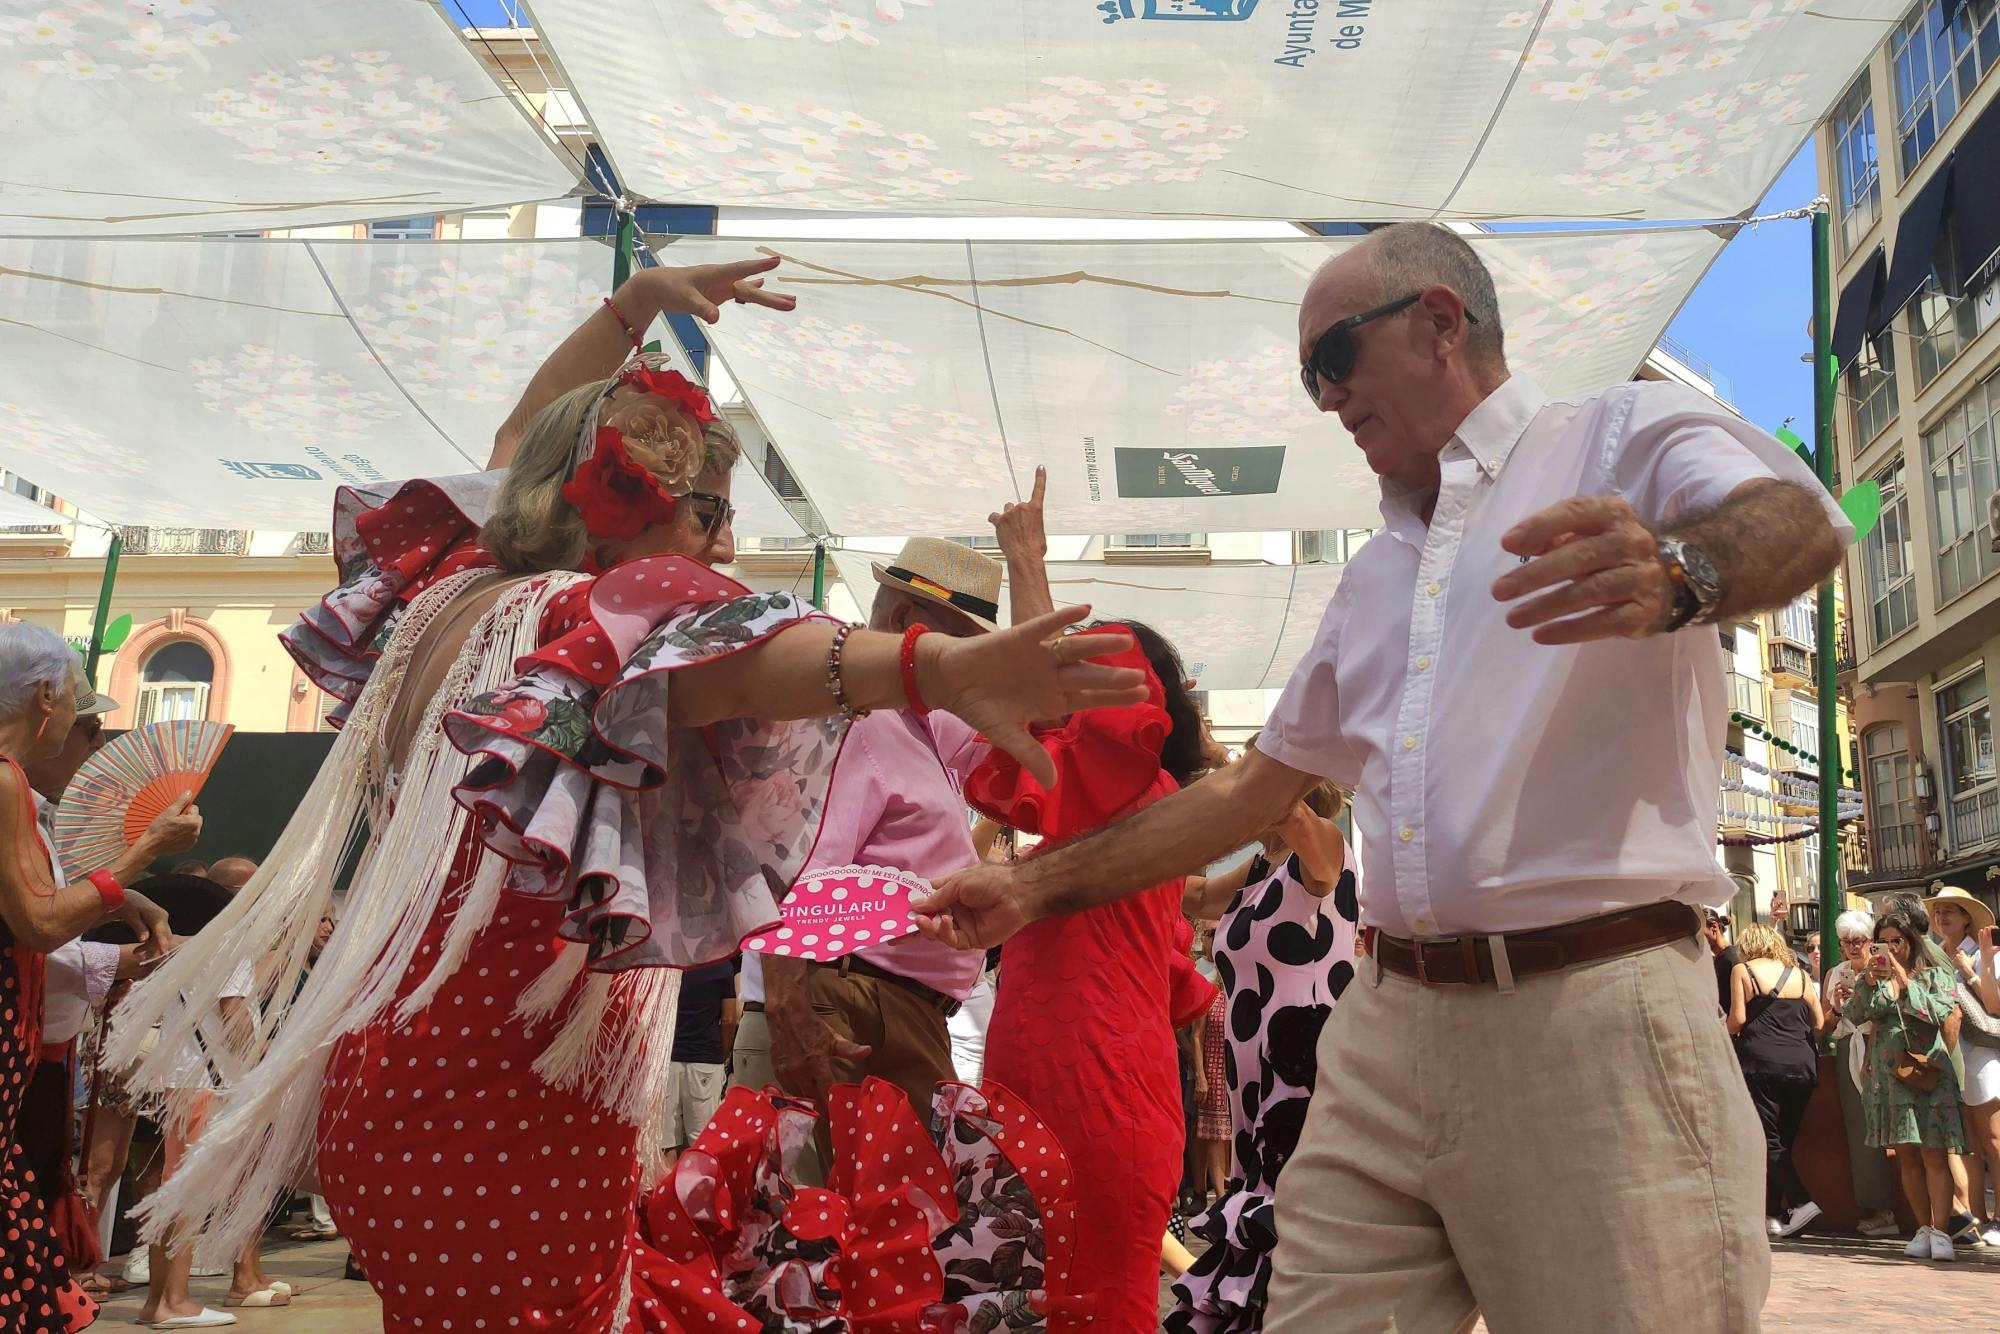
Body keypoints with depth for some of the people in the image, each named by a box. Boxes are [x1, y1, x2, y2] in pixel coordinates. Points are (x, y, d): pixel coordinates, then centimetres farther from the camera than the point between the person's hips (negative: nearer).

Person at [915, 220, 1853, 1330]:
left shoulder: (1621, 435, 4)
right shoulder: (1373, 578, 24)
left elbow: (1801, 522, -17)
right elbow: (1252, 790, 26)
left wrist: (1673, 574, -41)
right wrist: (1034, 890, 22)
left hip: (1591, 1017, -5)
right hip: (1390, 1029, 6)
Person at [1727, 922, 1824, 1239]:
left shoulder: (1744, 970, 1)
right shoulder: (1800, 975, 13)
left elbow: (1737, 1019, -6)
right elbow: (1819, 1023, 13)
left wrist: (1729, 1033, 14)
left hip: (1761, 1062, -4)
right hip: (1802, 1064, 5)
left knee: (1769, 1140, -1)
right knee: (1784, 1139, 11)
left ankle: (1801, 1200, -17)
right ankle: (1774, 1211, 13)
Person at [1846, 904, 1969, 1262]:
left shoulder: (1935, 973, 3)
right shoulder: (1873, 977, 13)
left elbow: (1940, 1012, -12)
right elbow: (1855, 1015, 2)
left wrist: (1904, 980, -14)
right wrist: (1869, 981, -10)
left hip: (1928, 1074, -4)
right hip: (1889, 1076, 4)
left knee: (1933, 1155, -7)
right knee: (1906, 1155, 5)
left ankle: (1940, 1232, -8)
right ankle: (1924, 1229, 10)